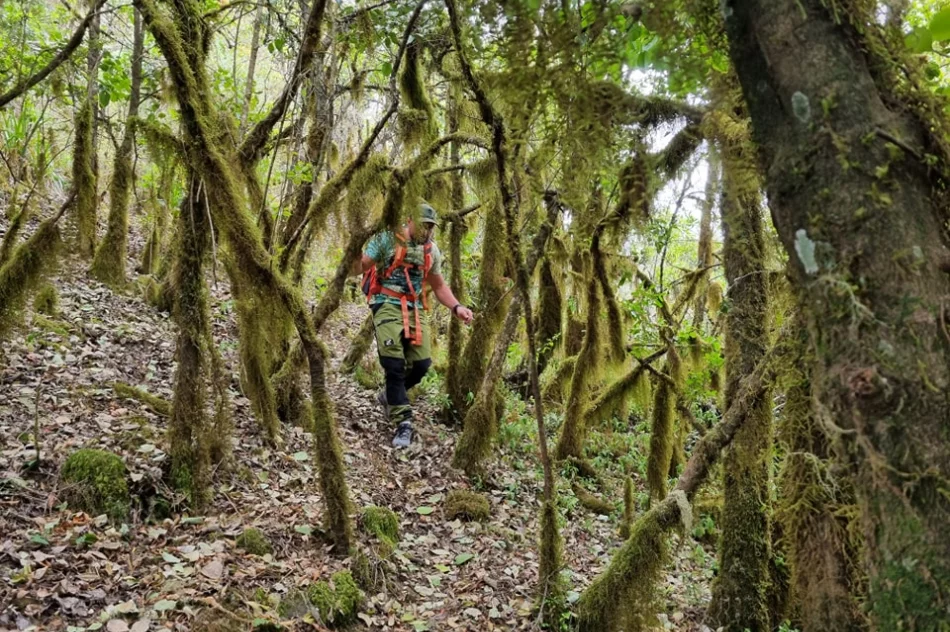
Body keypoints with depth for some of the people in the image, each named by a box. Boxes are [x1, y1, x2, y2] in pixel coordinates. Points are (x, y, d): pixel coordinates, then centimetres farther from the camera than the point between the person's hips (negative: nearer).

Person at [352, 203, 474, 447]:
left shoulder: (432, 250, 10)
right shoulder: (386, 239, -6)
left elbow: (439, 286, 20)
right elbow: (358, 268, -10)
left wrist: (456, 307, 4)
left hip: (415, 309, 5)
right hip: (387, 305, -5)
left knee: (421, 364, -1)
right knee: (394, 365, -12)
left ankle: (390, 396, 28)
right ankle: (404, 423, -5)